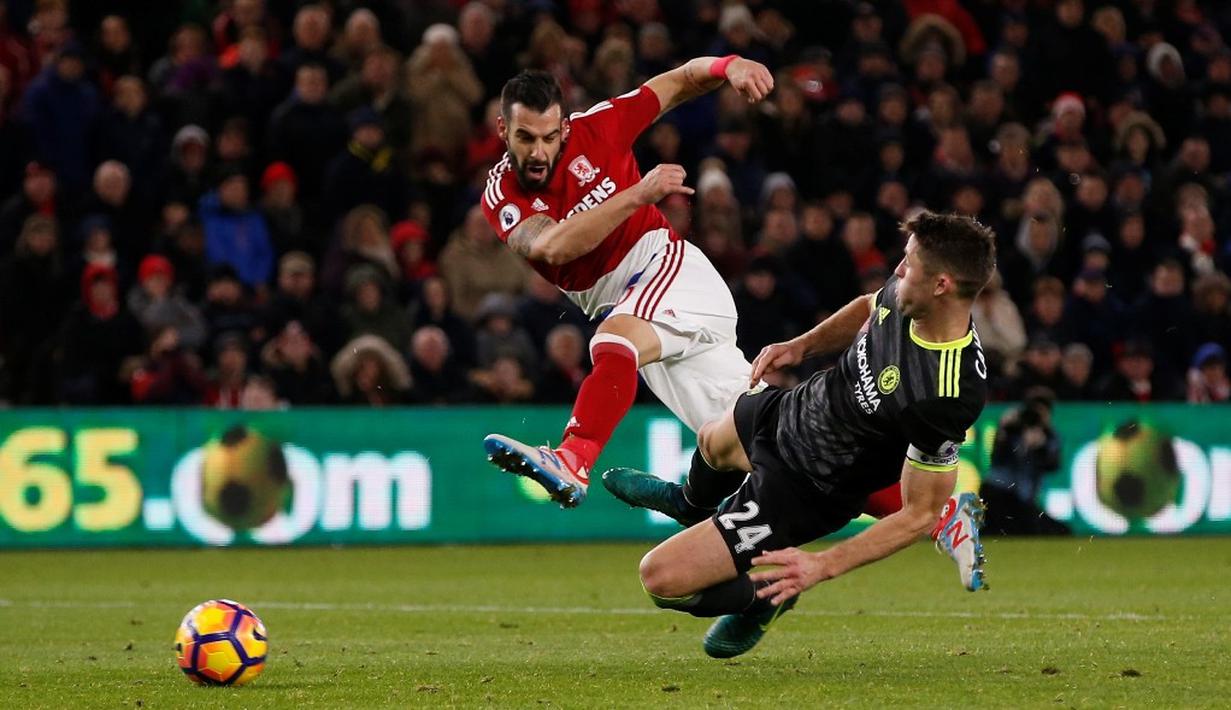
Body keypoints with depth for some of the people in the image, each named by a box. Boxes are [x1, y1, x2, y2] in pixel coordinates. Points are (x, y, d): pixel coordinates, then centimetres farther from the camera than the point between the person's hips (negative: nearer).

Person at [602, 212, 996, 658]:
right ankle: (693, 503, 75)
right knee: (713, 442, 39)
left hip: (806, 494, -8)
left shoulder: (945, 398, -41)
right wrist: (801, 345, -4)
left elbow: (919, 514, -32)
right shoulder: (902, 296, -18)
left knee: (661, 578, -10)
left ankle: (765, 597, 19)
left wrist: (824, 565, -35)